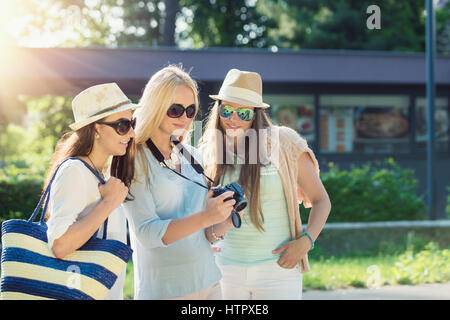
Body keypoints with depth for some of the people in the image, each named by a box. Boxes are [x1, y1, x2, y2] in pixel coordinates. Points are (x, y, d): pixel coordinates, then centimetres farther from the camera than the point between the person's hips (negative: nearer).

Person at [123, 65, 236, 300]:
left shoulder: (191, 155, 8)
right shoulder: (134, 160, -10)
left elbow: (207, 233, 13)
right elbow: (147, 234, -18)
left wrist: (227, 218, -6)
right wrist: (205, 217, -28)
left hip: (208, 281, 6)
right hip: (163, 289, -5)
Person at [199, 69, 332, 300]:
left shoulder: (283, 143, -4)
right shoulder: (208, 153, 6)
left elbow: (321, 201, 2)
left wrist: (305, 241, -13)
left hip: (277, 269, -3)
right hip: (227, 270, 3)